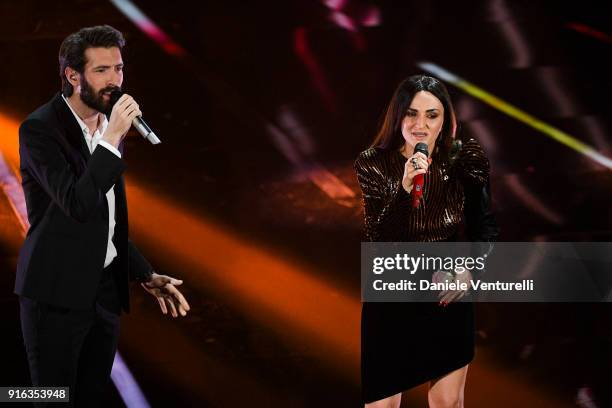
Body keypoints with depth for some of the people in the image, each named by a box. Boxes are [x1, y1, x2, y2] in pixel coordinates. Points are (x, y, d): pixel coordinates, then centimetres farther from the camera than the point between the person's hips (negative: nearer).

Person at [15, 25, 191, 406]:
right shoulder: (39, 128, -12)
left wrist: (147, 276, 12)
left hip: (105, 290, 7)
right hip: (56, 294, -7)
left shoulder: (109, 128, 11)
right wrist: (112, 138, -23)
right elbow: (77, 204, -25)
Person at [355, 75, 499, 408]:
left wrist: (471, 268, -13)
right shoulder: (374, 165, -14)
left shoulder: (463, 160, -9)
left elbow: (485, 227, 4)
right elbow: (378, 241, -22)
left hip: (447, 296, 2)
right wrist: (405, 188, -35)